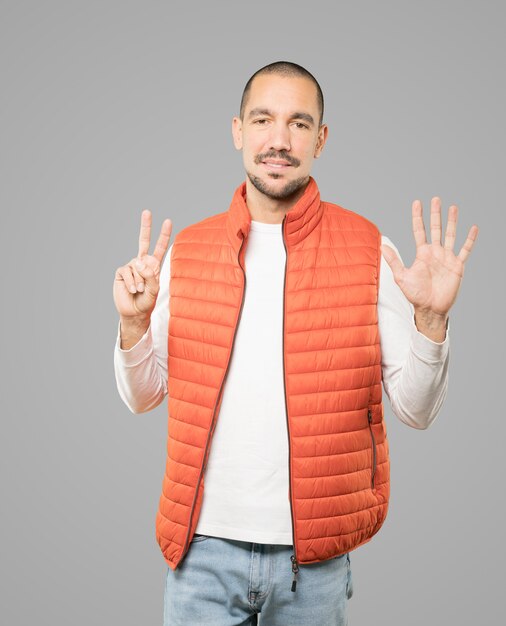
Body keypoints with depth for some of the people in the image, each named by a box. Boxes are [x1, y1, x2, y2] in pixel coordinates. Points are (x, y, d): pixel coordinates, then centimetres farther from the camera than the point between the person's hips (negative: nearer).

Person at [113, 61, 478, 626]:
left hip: (314, 557, -1)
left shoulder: (369, 252, -4)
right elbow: (142, 397, 7)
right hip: (204, 546, 1)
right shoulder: (185, 250, 2)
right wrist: (133, 323, -11)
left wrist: (430, 319, -19)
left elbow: (415, 411, -3)